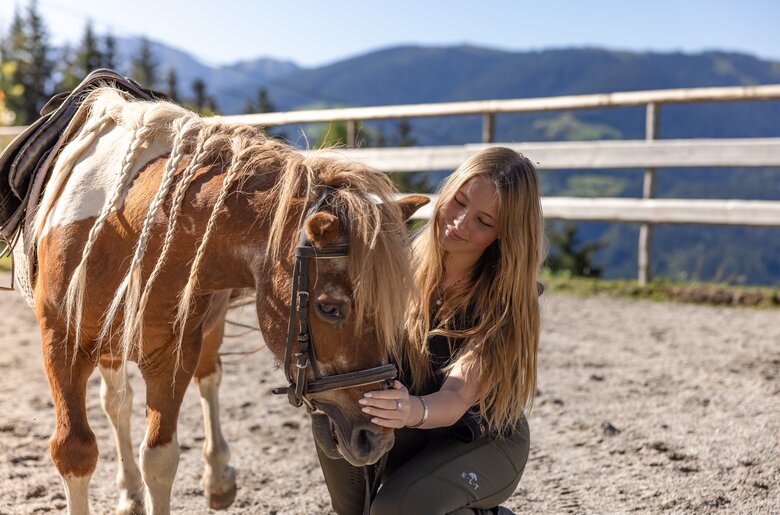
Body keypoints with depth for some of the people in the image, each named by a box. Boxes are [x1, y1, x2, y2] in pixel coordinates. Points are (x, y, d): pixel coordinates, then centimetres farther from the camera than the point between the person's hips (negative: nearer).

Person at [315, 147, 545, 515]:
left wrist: (414, 410, -53)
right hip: (409, 431, 3)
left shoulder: (506, 300, -21)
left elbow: (456, 400, -30)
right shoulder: (404, 265, -12)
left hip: (482, 442, -2)